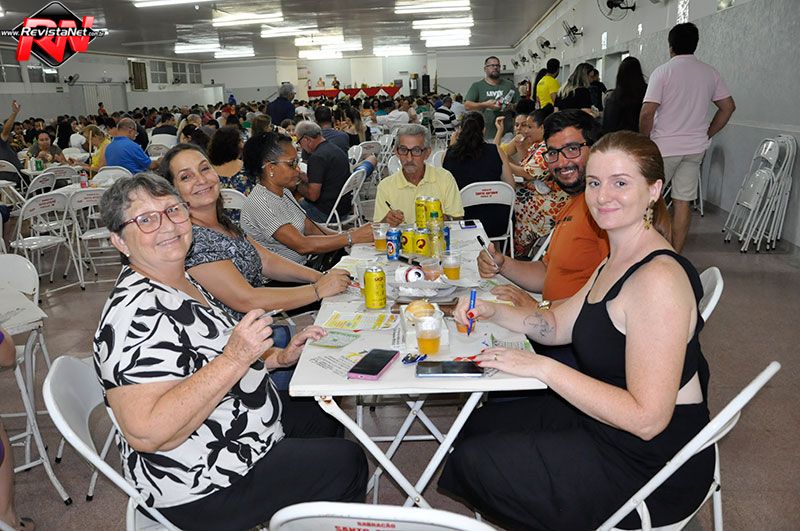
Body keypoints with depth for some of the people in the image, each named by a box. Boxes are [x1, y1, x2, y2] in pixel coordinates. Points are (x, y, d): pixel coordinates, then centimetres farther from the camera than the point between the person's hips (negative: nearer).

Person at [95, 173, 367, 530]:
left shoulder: (181, 282, 2)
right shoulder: (136, 313, -29)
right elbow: (145, 433, -36)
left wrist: (279, 357, 2)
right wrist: (234, 359, -37)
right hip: (201, 492, -10)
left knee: (321, 421, 27)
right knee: (347, 462, -1)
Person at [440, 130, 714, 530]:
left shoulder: (659, 278, -29)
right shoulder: (617, 262, 4)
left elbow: (646, 418, -31)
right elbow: (557, 324, 13)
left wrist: (544, 368, -27)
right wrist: (492, 312, -3)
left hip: (650, 463, -9)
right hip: (601, 419, 9)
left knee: (471, 462, -2)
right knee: (479, 426, 17)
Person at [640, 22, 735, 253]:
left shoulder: (662, 72, -9)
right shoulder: (710, 73, 7)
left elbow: (647, 112, -17)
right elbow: (728, 106, 11)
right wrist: (706, 134, 16)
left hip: (664, 147, -5)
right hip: (695, 148, 5)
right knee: (683, 201, 7)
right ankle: (676, 254, 12)